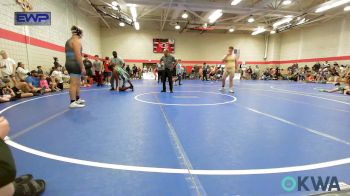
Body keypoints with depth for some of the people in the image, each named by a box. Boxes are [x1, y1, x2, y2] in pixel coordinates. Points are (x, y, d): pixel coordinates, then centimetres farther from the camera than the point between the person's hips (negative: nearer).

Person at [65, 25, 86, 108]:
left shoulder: (69, 41, 21)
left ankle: (77, 99, 27)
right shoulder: (76, 41, -9)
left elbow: (70, 54, 20)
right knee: (74, 83, -9)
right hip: (75, 64, -10)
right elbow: (78, 55, -19)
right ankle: (73, 102, -7)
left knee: (77, 83, 17)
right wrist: (82, 67, -20)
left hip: (69, 64, 10)